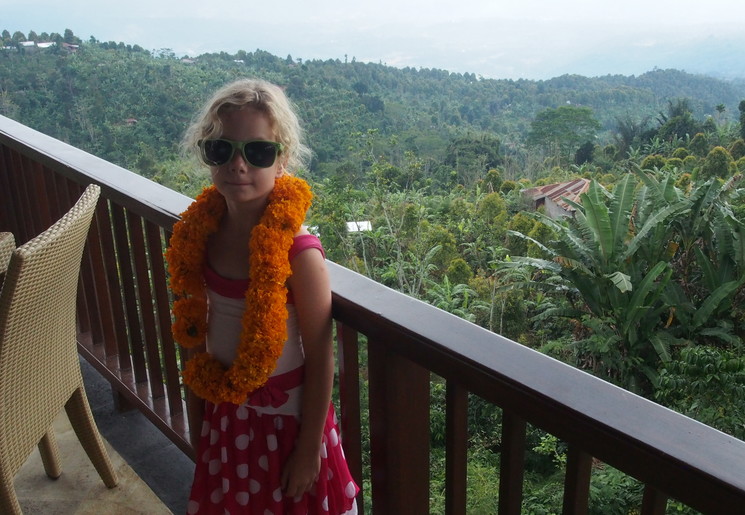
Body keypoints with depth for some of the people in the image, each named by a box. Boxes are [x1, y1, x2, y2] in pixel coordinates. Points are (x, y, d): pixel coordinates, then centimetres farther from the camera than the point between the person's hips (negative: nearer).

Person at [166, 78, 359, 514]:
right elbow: (197, 322, 4)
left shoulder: (299, 253, -27)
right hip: (224, 411, 6)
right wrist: (203, 387, 12)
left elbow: (320, 361, -20)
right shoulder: (203, 232, -10)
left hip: (284, 414, -5)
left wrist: (309, 450, -14)